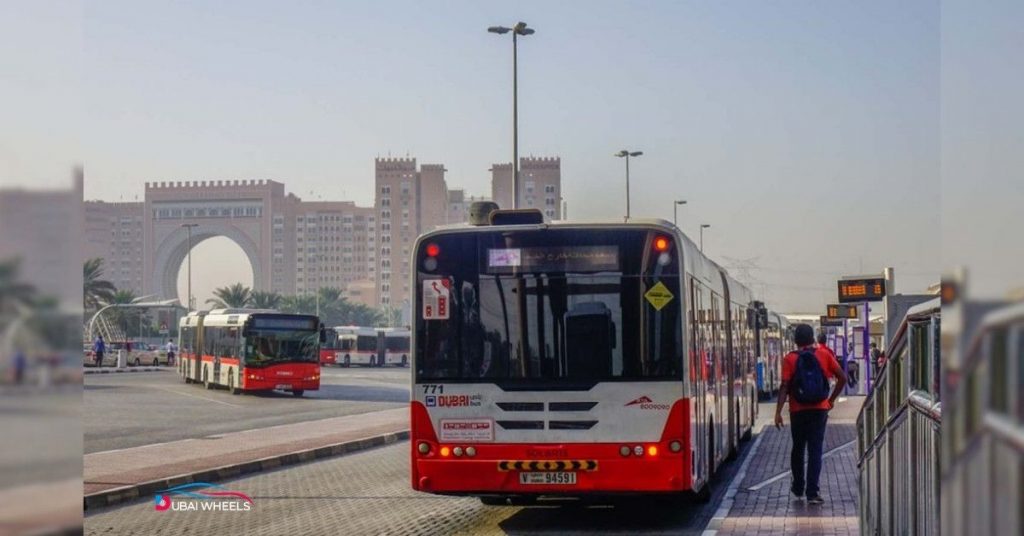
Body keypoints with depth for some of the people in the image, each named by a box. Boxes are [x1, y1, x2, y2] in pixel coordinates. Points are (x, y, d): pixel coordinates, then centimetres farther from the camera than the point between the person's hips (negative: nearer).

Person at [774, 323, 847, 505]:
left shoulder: (790, 359, -5)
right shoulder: (824, 355, -1)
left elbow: (785, 387, -12)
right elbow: (842, 378, -2)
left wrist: (778, 412, -11)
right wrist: (831, 400, 9)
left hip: (798, 410, 0)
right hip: (820, 409, 0)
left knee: (798, 449, 17)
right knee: (815, 450, 1)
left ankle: (798, 487, 28)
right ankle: (812, 492, -7)